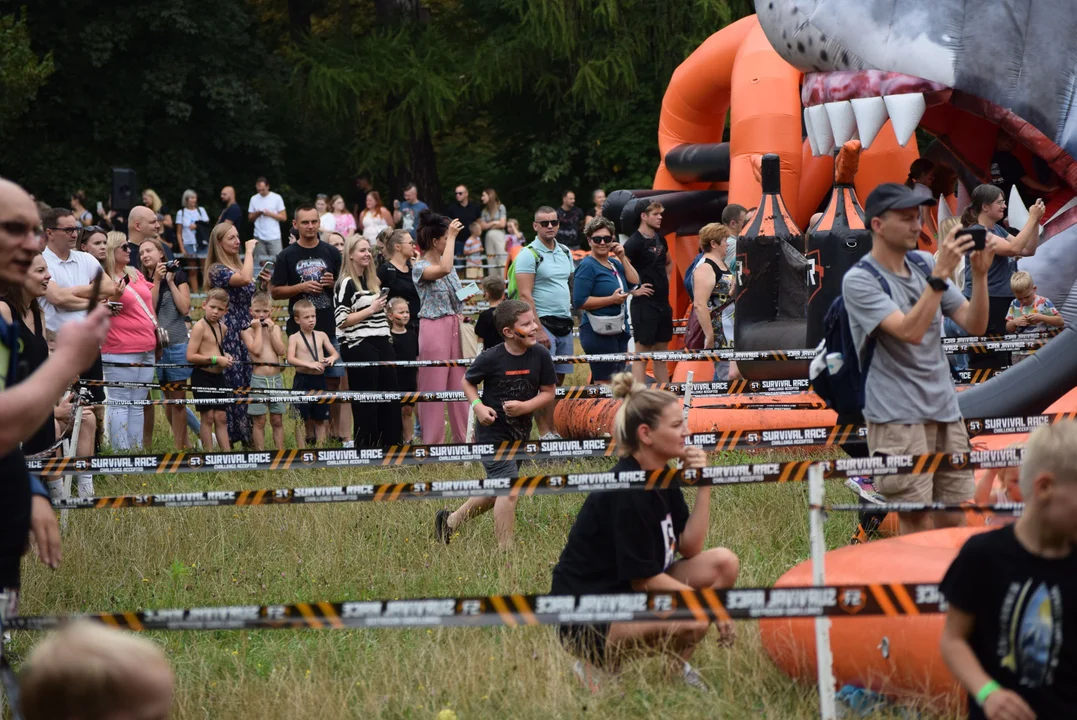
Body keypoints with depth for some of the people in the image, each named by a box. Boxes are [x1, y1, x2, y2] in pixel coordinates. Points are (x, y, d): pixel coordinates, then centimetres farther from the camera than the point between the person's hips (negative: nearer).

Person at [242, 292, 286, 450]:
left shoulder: (275, 328, 10)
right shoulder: (248, 331, -1)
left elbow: (281, 351, -3)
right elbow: (256, 350, -16)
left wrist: (271, 330, -6)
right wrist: (258, 329, -9)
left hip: (276, 378, 3)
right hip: (258, 379, -3)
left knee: (277, 420, 9)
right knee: (259, 421, 0)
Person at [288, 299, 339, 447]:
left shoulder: (321, 336, 8)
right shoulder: (294, 338, -4)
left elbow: (335, 353, 11)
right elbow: (290, 359, -16)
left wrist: (332, 358, -13)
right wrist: (309, 364, -29)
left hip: (319, 379, 4)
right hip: (302, 380, -4)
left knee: (320, 418, 10)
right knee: (301, 418, -2)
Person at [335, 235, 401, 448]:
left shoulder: (373, 281, 17)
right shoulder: (347, 284, -7)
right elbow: (341, 321, -14)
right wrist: (370, 309, -15)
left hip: (381, 344, 8)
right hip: (359, 347, -8)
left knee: (390, 398, 7)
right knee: (366, 403, -4)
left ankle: (391, 445, 13)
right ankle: (366, 448, 2)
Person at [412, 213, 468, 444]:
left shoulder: (445, 262, 14)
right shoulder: (420, 267, -10)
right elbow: (443, 270, -32)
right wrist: (452, 238, -24)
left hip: (454, 327, 7)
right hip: (434, 328, -7)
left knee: (460, 383, 9)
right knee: (434, 387, -3)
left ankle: (464, 437, 16)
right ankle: (433, 442, 3)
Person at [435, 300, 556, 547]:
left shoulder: (540, 355, -8)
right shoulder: (491, 358, -17)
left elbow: (548, 392, -1)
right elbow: (467, 382, -1)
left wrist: (525, 406, -18)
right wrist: (478, 406, -18)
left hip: (521, 433, 6)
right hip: (493, 432, -6)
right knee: (509, 490, -14)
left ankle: (450, 520, 39)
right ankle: (505, 553, -5)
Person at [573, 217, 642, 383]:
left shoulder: (614, 263, 13)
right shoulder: (588, 266, -11)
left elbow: (634, 283, 7)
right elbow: (579, 302, -18)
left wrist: (623, 258, 1)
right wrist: (611, 299, -19)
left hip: (619, 330, 9)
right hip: (598, 332, -9)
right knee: (604, 382, -8)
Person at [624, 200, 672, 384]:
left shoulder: (660, 239, 12)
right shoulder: (635, 242, -13)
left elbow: (668, 262, 31)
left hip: (663, 302, 8)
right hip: (644, 304, -8)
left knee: (661, 352, 12)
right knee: (642, 352, -6)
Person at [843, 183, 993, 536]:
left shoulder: (924, 265, 12)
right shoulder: (859, 280, -9)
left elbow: (975, 325, 8)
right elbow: (910, 331, -22)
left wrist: (979, 274, -7)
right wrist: (941, 274, -25)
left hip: (945, 411, 6)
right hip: (898, 417, -6)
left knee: (954, 519, 7)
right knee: (916, 521, -8)